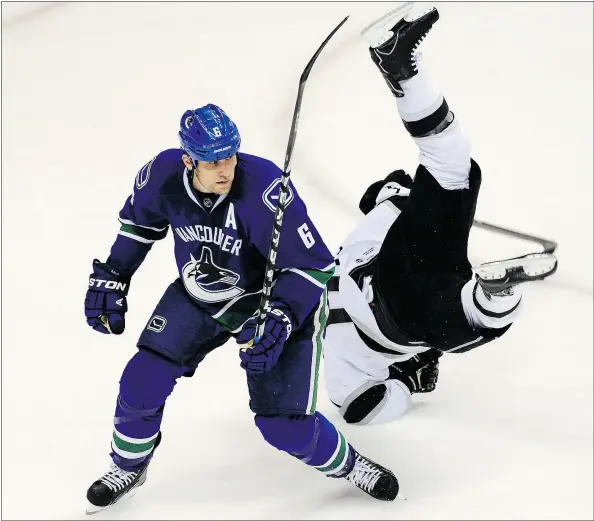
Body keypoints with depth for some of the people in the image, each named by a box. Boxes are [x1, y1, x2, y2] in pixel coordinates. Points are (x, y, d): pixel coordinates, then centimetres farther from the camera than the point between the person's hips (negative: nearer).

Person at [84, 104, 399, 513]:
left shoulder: (266, 189, -35)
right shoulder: (163, 176, -20)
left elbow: (314, 266, -27)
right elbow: (139, 221, 5)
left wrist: (278, 318, -37)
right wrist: (111, 277, 2)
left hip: (273, 297, -4)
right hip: (197, 296, 4)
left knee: (284, 425, -10)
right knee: (143, 382, -4)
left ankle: (347, 465, 22)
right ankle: (128, 467, 26)